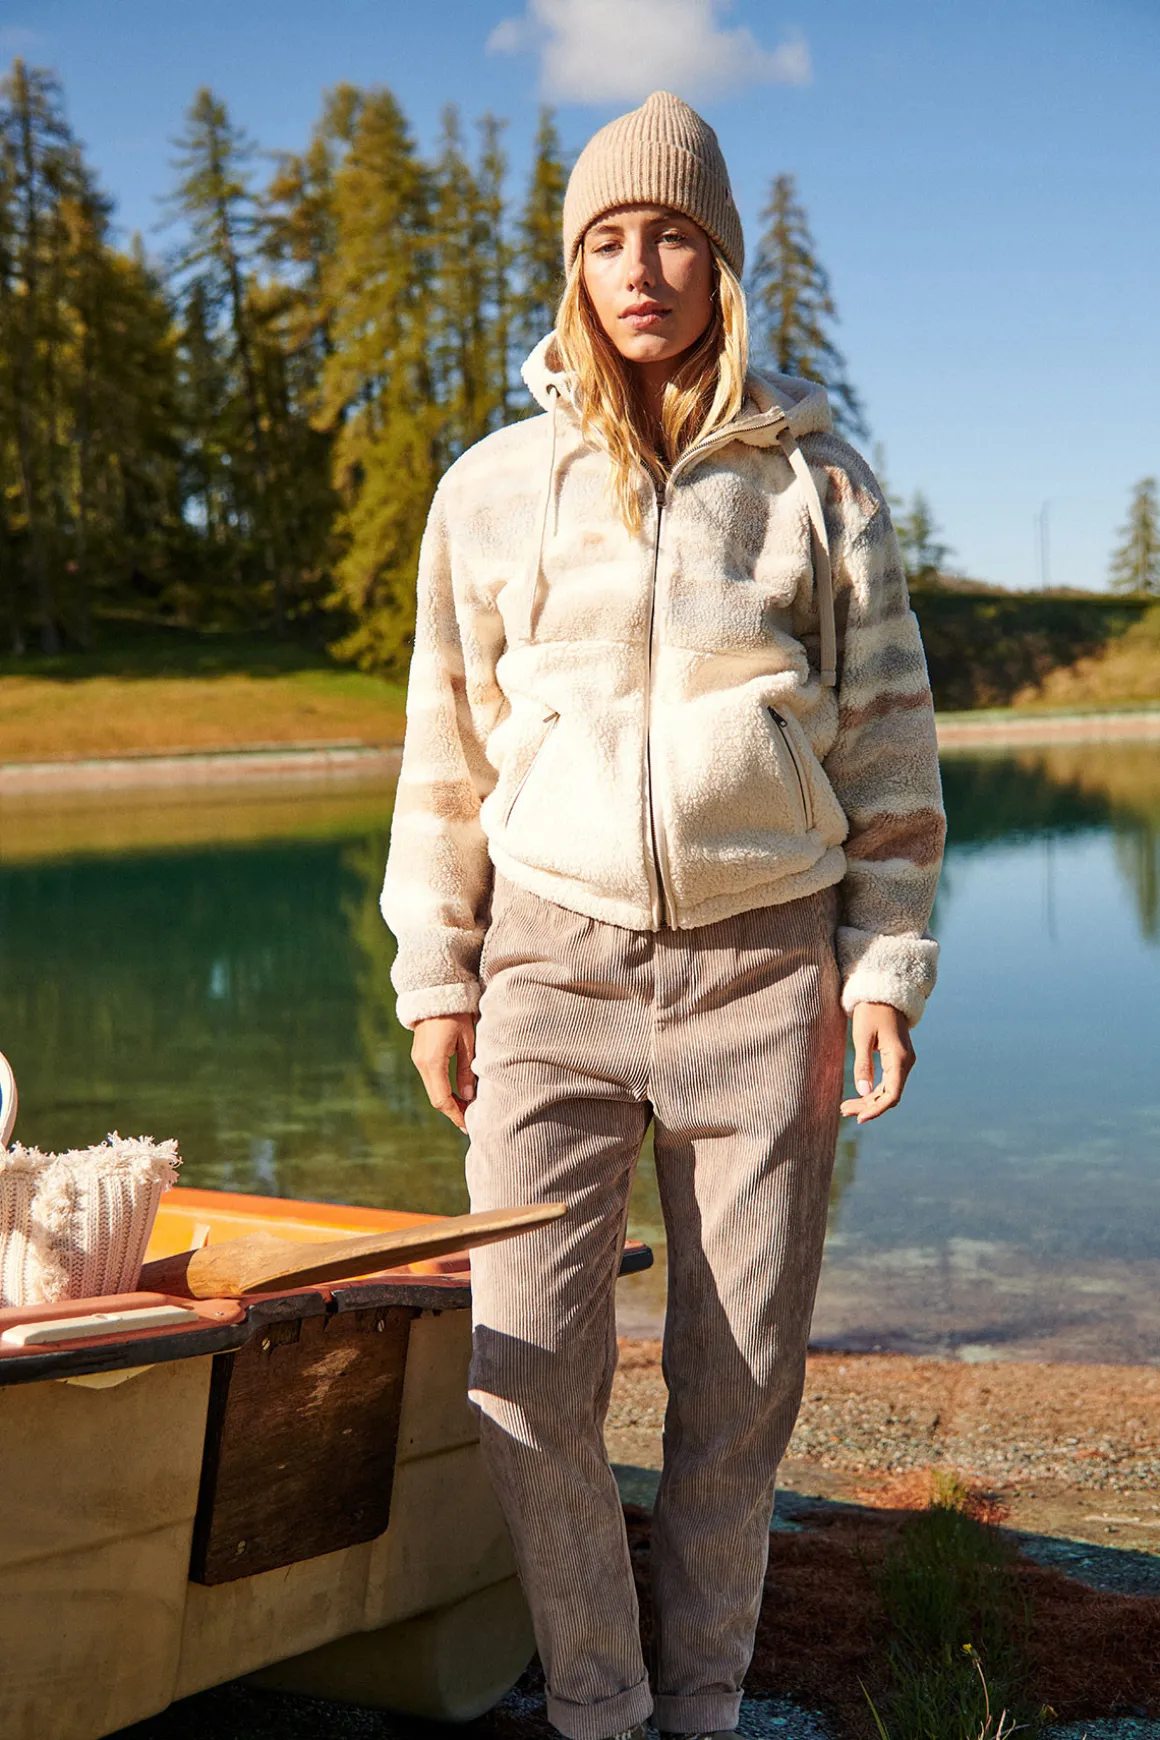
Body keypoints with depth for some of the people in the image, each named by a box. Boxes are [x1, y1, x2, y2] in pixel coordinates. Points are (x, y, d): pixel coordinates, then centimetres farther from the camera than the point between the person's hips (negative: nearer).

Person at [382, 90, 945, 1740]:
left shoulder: (816, 478, 5)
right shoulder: (496, 489, 6)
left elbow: (887, 739, 6)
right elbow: (450, 749, 10)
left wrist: (886, 968, 0)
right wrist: (435, 980, 6)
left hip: (763, 968, 0)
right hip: (556, 960, 1)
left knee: (743, 1377, 5)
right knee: (528, 1372, -5)